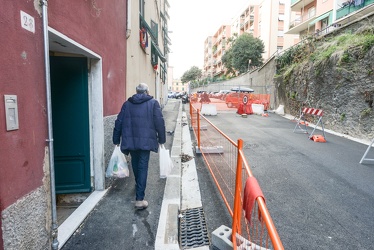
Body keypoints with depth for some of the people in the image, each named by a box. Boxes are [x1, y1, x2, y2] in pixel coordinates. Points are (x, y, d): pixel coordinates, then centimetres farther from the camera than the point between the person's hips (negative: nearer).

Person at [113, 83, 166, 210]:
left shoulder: (127, 103, 10)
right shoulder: (153, 103, 0)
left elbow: (119, 122, 10)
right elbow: (159, 122, -5)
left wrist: (116, 139, 15)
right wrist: (161, 138, 3)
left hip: (130, 141, 4)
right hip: (146, 141, -3)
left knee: (135, 164, 24)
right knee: (143, 167, -1)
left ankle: (138, 185, 47)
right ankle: (139, 199, -4)